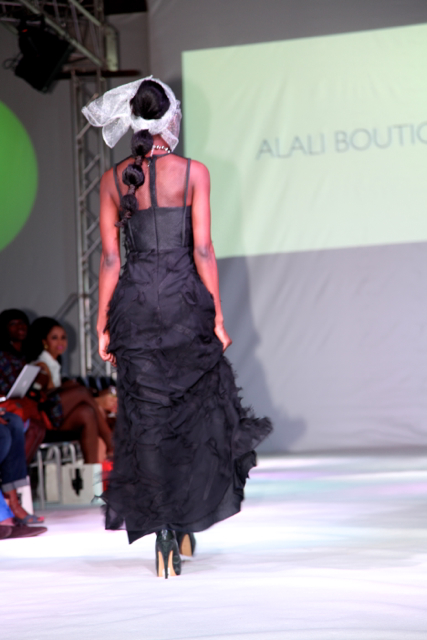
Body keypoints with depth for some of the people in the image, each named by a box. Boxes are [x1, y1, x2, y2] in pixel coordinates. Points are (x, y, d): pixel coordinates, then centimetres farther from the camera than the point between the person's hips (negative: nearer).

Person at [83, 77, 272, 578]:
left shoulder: (113, 181, 4)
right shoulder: (193, 173, -3)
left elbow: (110, 259, 3)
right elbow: (203, 251, -6)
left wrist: (103, 324, 7)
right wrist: (217, 314, 0)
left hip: (134, 301, 2)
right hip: (185, 298, -2)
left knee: (147, 419, 4)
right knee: (196, 410, 14)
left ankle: (164, 539, 2)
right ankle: (186, 526, 16)